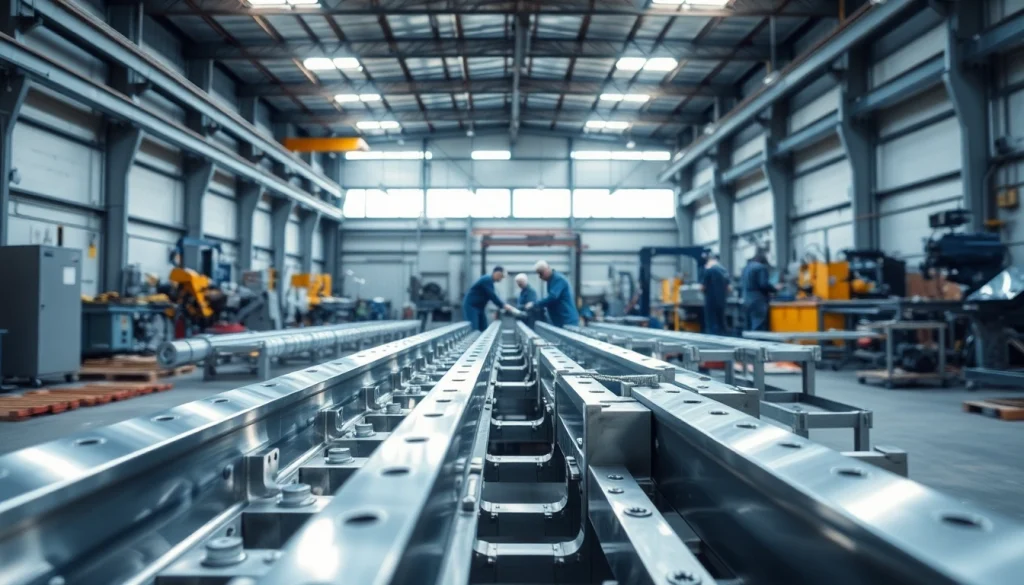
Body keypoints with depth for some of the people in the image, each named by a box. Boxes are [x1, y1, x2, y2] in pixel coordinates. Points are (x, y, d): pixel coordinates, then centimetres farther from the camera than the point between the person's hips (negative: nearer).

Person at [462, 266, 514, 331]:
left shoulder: (489, 281, 14)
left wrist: (504, 305, 12)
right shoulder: (487, 279, -17)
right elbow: (492, 296, -22)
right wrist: (503, 305, -17)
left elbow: (493, 296, 19)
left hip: (479, 307, 11)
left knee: (483, 329, 6)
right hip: (471, 306, -11)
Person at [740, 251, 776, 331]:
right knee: (759, 330, -9)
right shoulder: (761, 267, -8)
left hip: (747, 301, 8)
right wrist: (774, 289, 0)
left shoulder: (746, 267, 16)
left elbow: (741, 283, 18)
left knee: (749, 329, 10)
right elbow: (764, 284, -16)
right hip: (759, 302, -8)